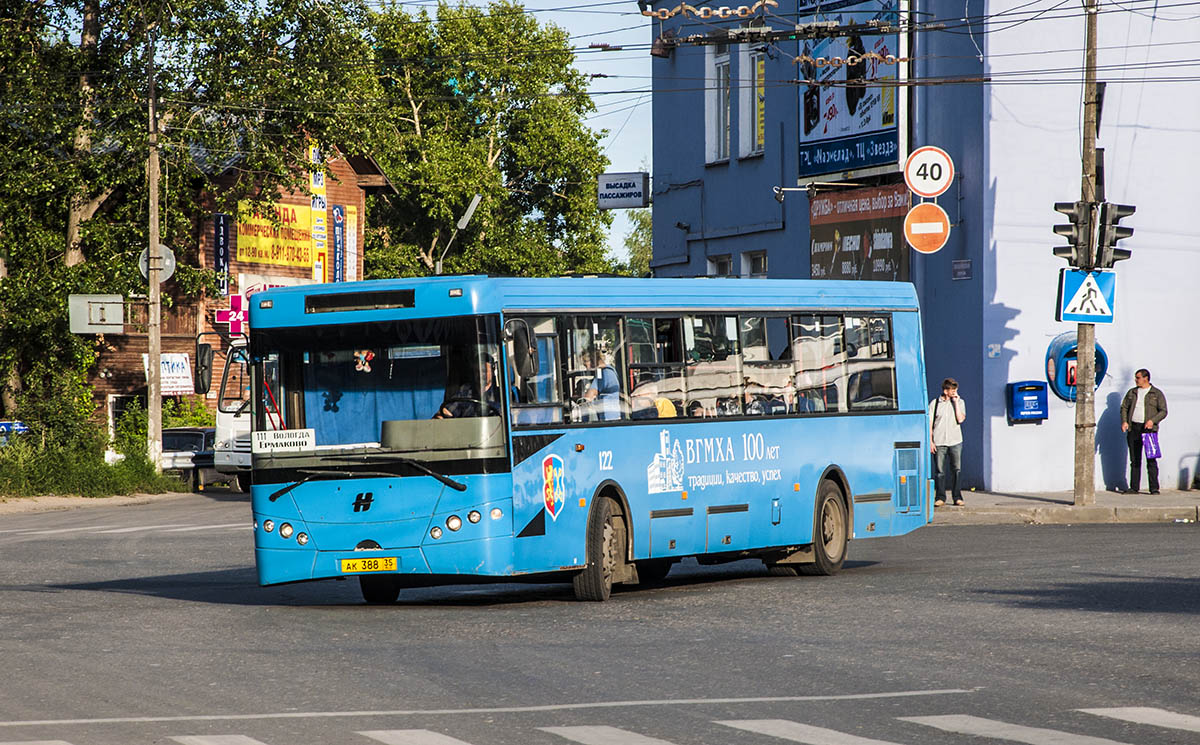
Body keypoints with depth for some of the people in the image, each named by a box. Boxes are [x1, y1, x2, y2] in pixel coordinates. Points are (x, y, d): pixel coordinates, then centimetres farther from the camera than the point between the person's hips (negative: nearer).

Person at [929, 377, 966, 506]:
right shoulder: (934, 403, 5)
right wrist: (930, 441, -2)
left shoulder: (959, 402, 9)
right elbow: (930, 423, 5)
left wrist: (956, 402, -6)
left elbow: (960, 419, -6)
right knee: (940, 471, -1)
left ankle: (957, 497, 6)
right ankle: (940, 498, 6)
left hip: (955, 442, 1)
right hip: (939, 442, -1)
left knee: (956, 470, 0)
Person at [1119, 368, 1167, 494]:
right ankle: (1134, 487, 9)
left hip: (1149, 429, -4)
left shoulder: (1157, 394, 5)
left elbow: (1163, 411, 0)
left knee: (1151, 460, -8)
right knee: (1135, 459, 5)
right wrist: (1124, 421, -3)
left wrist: (1153, 420, -16)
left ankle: (1154, 488, -7)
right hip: (1133, 428, 4)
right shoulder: (1132, 392, 16)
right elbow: (1124, 407, 15)